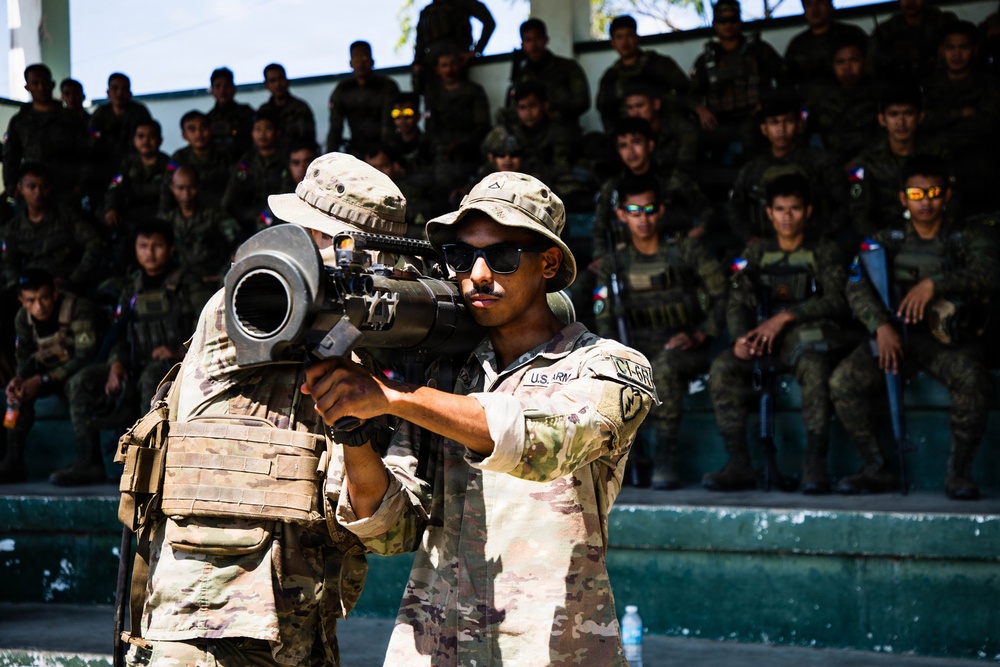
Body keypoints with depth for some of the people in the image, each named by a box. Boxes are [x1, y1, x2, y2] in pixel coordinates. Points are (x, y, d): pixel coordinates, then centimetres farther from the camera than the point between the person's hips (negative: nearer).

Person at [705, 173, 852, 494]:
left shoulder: (824, 252, 7)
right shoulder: (756, 253, 18)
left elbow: (836, 301, -7)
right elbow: (738, 302, 9)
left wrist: (786, 317, -18)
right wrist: (741, 336, -13)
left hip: (810, 337, -3)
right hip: (765, 339, 3)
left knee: (814, 365, -38)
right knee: (722, 367, -25)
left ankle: (815, 463, -35)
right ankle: (739, 464, -24)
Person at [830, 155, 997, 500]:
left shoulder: (970, 238, 10)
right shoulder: (886, 241, 16)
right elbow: (857, 287, 1)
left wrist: (934, 284, -25)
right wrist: (881, 326, -18)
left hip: (950, 338, -2)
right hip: (896, 336, 2)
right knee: (844, 380, -25)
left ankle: (959, 472, -18)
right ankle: (877, 468, -11)